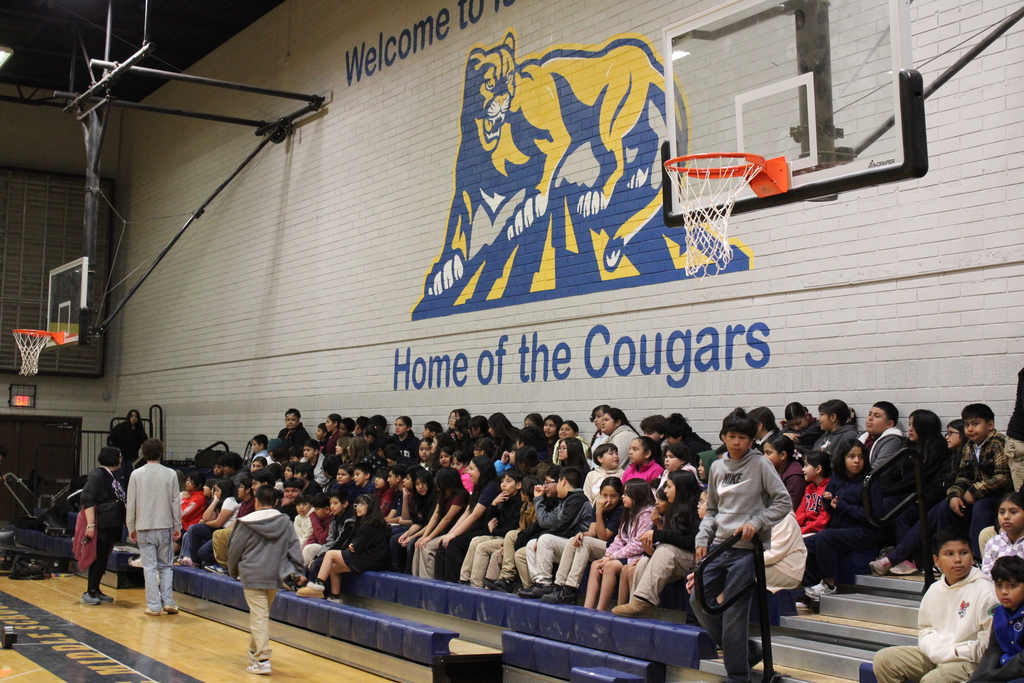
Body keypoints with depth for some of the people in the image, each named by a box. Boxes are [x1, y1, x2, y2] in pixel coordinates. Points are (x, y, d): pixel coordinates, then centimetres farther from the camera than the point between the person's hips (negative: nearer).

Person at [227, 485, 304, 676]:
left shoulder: (247, 523, -5)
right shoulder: (285, 523, 3)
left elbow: (234, 550, 2)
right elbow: (294, 548, 0)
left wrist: (233, 571, 17)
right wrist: (294, 570, 4)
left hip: (252, 576, -4)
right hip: (275, 576, 4)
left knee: (259, 616, -6)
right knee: (261, 614, 21)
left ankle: (262, 660, -12)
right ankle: (254, 651, 33)